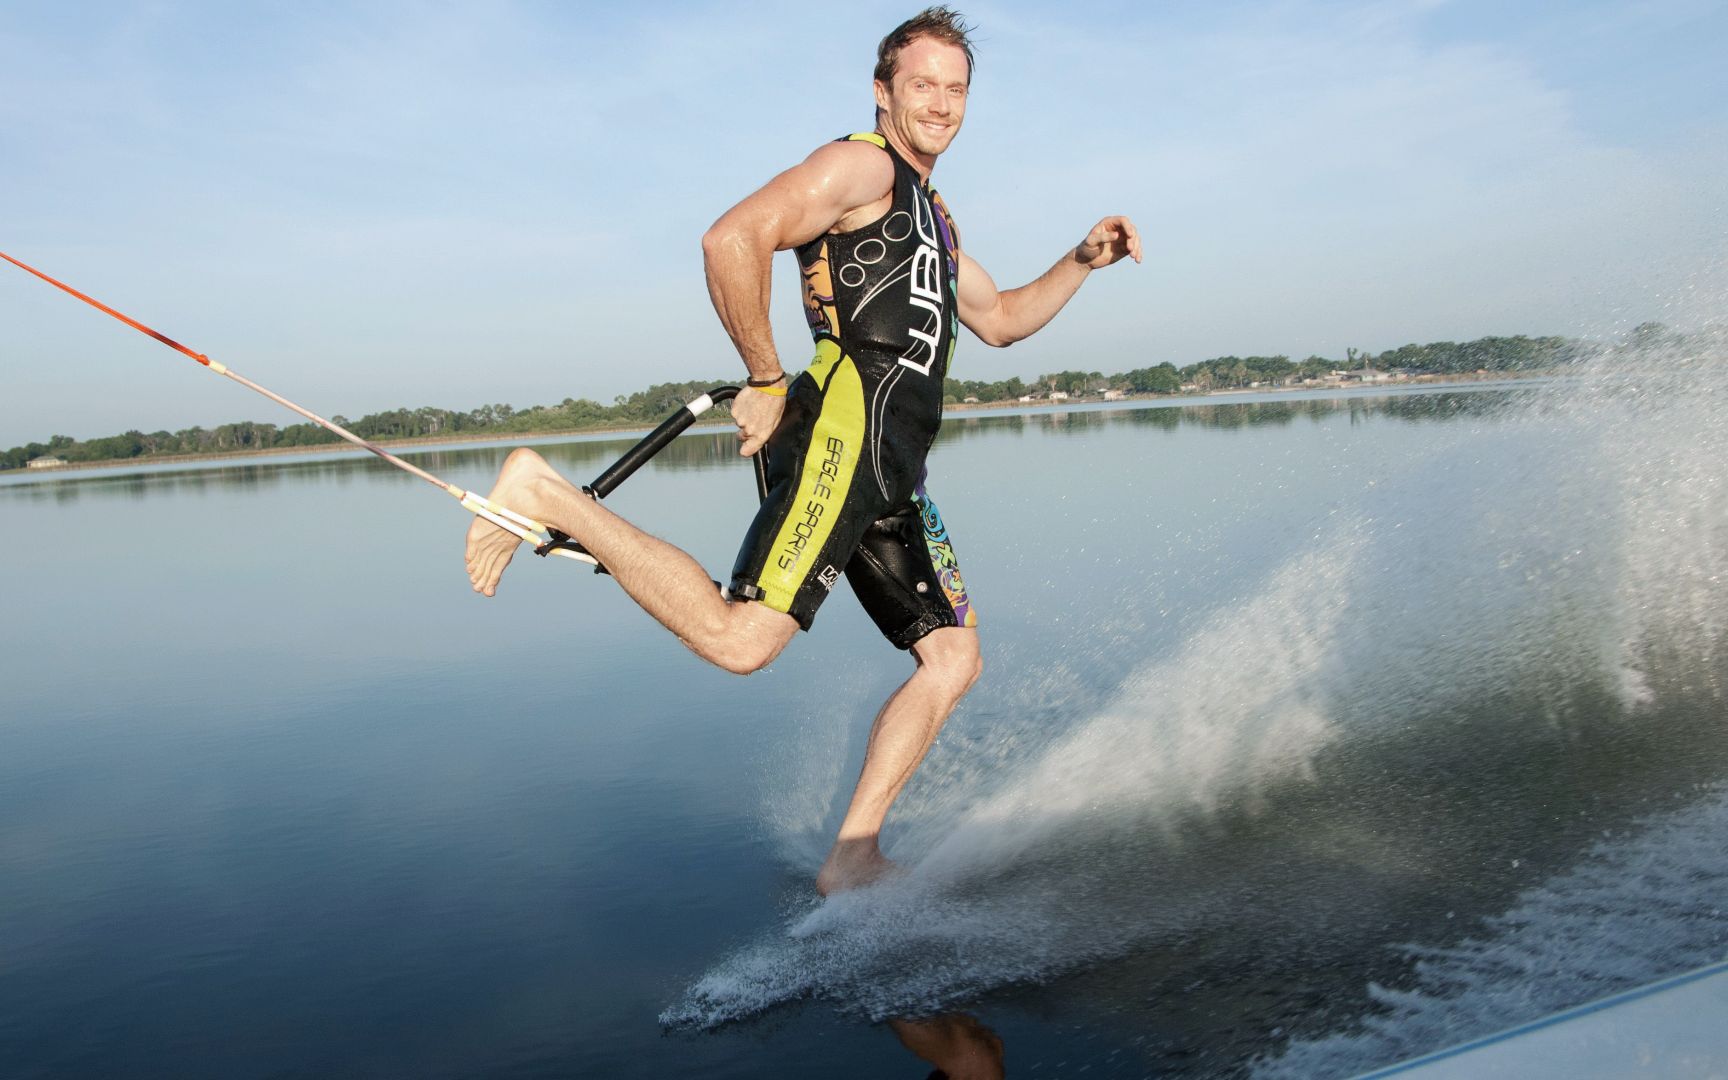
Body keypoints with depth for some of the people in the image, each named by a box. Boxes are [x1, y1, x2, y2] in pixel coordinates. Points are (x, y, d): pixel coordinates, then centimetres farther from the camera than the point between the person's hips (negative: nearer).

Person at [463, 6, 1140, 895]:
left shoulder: (929, 214, 32)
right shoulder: (862, 164, 3)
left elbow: (999, 319, 38)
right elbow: (732, 240, -13)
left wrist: (1083, 261, 26)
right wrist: (767, 381, -12)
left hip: (891, 473, 9)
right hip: (846, 420, -9)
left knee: (953, 660, 5)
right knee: (739, 641, -25)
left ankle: (853, 859, 8)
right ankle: (546, 496, -12)